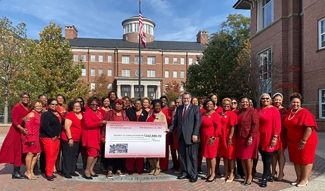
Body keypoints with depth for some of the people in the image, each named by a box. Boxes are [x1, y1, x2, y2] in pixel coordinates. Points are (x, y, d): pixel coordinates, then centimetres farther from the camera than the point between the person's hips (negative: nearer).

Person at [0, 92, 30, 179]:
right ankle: (15, 172, 9)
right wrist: (22, 129, -27)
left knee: (21, 152, 12)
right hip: (17, 132, -7)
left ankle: (17, 171, 22)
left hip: (24, 132, 7)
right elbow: (14, 121, -16)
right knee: (17, 151, -1)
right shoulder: (17, 107, -11)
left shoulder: (28, 109, 10)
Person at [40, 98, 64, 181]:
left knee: (55, 156, 8)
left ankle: (49, 171, 21)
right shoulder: (46, 114, -6)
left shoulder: (59, 114, 16)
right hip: (48, 137, -7)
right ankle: (49, 174, -1)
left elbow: (62, 124, 24)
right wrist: (52, 135, -15)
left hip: (57, 138, 7)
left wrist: (58, 135, 12)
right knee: (50, 155, -10)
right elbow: (44, 126, -17)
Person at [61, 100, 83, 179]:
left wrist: (81, 138, 13)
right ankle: (66, 172, 8)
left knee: (74, 156, 11)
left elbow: (83, 126, 19)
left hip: (77, 140, 7)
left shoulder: (82, 115, 9)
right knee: (67, 156, 0)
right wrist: (70, 138, -16)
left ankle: (72, 171, 22)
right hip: (68, 139, -6)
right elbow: (67, 127, -15)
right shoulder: (70, 114, -10)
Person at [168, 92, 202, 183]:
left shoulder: (195, 108, 0)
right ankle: (185, 172, 21)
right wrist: (170, 129, 3)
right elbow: (176, 121, 16)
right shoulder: (179, 108, 15)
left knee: (192, 156, 2)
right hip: (181, 136, 5)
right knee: (183, 155, 9)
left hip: (191, 136, -5)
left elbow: (198, 121, -7)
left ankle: (193, 174, 13)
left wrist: (195, 134, -15)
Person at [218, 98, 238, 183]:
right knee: (224, 155, 13)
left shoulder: (232, 114, -10)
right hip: (222, 137, 7)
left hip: (229, 138, -7)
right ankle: (226, 173, 25)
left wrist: (230, 137, -19)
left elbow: (233, 127, -15)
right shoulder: (221, 114, 10)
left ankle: (231, 174, 15)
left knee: (230, 156, 4)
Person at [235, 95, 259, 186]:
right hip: (240, 137, 6)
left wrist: (251, 137, -19)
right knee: (241, 157, 8)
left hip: (250, 137, -6)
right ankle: (246, 176, 23)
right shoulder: (239, 112, 12)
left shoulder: (253, 111, -8)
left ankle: (250, 176, 17)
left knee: (247, 157, -1)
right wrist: (238, 136, 7)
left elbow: (255, 125, -15)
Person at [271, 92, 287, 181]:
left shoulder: (284, 110, -3)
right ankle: (273, 171, 25)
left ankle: (281, 173, 14)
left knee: (280, 152, 3)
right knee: (274, 152, 13)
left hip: (281, 133, -4)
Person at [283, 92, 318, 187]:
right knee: (296, 160, 14)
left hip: (306, 141, -7)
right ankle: (298, 178, 28)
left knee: (305, 160, 6)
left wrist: (303, 141, -24)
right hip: (293, 141, 7)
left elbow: (309, 127, -24)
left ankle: (304, 179, 18)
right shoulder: (289, 112, 6)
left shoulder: (305, 112, -16)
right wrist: (289, 139, 12)